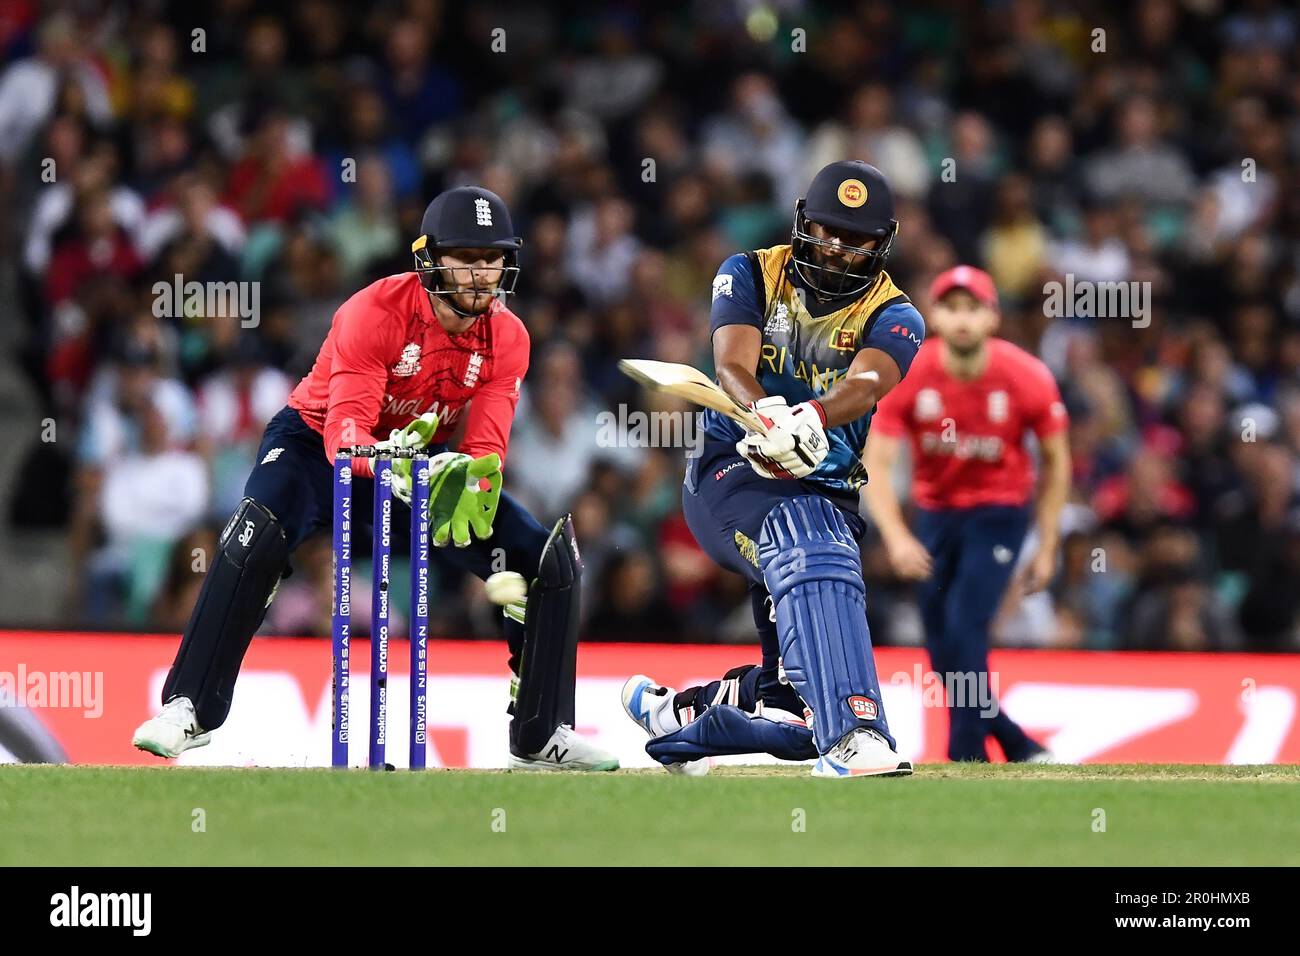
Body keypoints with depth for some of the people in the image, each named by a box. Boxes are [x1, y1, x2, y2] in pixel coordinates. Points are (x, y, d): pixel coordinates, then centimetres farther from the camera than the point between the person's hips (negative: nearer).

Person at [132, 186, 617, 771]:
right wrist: (385, 461, -58)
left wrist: (472, 483, -43)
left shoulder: (507, 340, -12)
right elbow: (345, 430, -36)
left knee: (549, 561, -8)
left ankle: (541, 737, 6)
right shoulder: (376, 312, -28)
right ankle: (189, 707, -23)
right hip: (318, 438, -5)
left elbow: (484, 445, -19)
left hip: (424, 455, 5)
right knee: (257, 538, -34)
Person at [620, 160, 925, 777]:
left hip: (828, 496, 4)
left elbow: (864, 384, -22)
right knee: (808, 548, -38)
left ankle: (670, 712, 30)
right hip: (730, 473, -4)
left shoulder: (892, 318, 1)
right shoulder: (750, 277, 2)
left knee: (797, 700, 1)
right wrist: (765, 416, -39)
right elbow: (732, 365, -16)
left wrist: (815, 417, -45)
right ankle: (852, 735, -53)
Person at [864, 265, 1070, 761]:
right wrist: (895, 536, -35)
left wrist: (1047, 548, -3)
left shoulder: (1027, 378, -18)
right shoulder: (907, 376, -18)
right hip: (934, 512, 3)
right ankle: (1021, 750, 26)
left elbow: (1056, 460, -4)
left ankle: (967, 762, -14)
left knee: (964, 631, -20)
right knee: (944, 656, 6)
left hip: (999, 514, -3)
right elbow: (875, 464, -19)